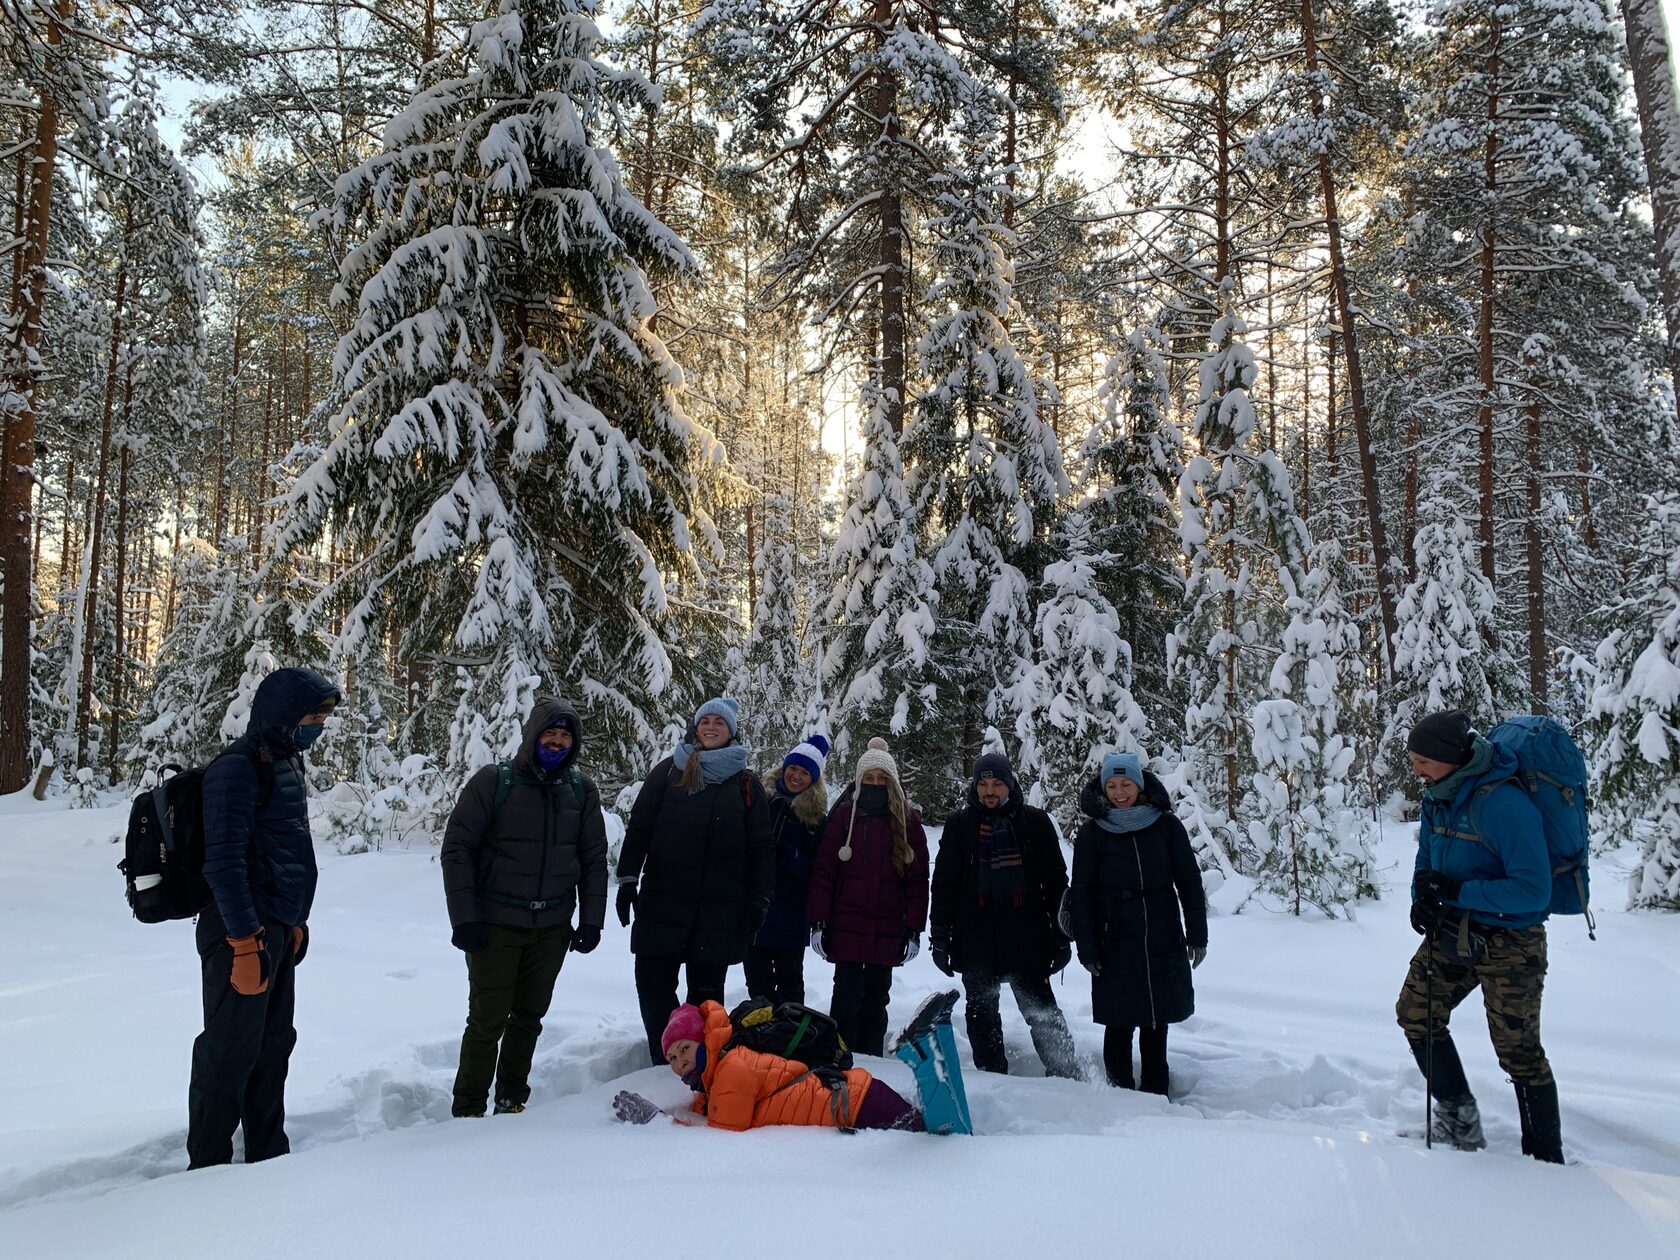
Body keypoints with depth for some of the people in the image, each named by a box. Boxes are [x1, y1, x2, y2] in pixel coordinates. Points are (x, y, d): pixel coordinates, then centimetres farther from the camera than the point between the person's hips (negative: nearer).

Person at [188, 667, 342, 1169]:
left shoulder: (287, 760, 14)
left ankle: (268, 1152, 26)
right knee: (231, 1051, 0)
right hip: (243, 933, -9)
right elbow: (223, 861, -21)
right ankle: (208, 1164, 12)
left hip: (277, 931, 9)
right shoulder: (238, 767, -16)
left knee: (274, 1046, 15)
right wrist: (246, 939, -23)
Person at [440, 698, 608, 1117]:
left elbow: (594, 858, 8)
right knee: (488, 1020, 1)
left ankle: (511, 1101, 27)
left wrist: (591, 921, 3)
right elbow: (457, 848, -7)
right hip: (496, 925, -3)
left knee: (528, 1017, 12)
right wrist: (464, 918, -12)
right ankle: (468, 1109, 17)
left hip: (553, 926, 4)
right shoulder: (493, 781, -7)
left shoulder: (582, 789, 4)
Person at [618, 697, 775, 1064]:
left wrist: (759, 900, 0)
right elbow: (639, 827, 4)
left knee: (706, 991, 6)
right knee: (653, 984, 2)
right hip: (663, 900, 1)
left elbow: (761, 846, 5)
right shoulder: (669, 771, 6)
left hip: (720, 907, -1)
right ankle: (666, 1064, 15)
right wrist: (627, 879, -2)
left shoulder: (746, 782, 6)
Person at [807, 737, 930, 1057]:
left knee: (876, 998, 12)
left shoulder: (907, 820, 3)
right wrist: (818, 921, -8)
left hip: (887, 929, 2)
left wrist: (914, 929, -1)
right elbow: (824, 870, -3)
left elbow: (918, 878, 3)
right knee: (848, 995, 0)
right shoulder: (845, 813, -1)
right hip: (847, 926, -2)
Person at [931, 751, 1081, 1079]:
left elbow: (1055, 881, 5)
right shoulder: (959, 824, 5)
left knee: (1041, 1009, 1)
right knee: (981, 1011, 10)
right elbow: (944, 883, 7)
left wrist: (1061, 934, 2)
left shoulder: (1035, 822, 2)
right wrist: (940, 935, 3)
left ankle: (1066, 1076, 10)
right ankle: (992, 1076, 21)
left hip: (1026, 934, -2)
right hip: (976, 935, 2)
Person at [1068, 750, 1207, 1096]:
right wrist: (1087, 949, -4)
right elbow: (1081, 895, 0)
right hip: (1116, 947, -1)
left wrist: (1197, 935, 3)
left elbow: (1190, 882, 6)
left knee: (1156, 1023, 11)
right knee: (1120, 1023, 2)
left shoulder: (1166, 825, 1)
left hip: (1163, 943, 2)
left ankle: (1155, 1094, 24)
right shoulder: (1092, 833, -2)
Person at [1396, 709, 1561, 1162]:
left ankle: (1546, 1159, 18)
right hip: (1454, 930, 8)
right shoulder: (1438, 799, 0)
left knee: (1518, 1051, 1)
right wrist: (1422, 900, -7)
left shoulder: (1503, 805, -26)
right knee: (1415, 1014, 8)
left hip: (1509, 942, -8)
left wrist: (1456, 891, -28)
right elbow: (1427, 863, 13)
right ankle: (1458, 1116, 26)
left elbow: (1534, 891, -27)